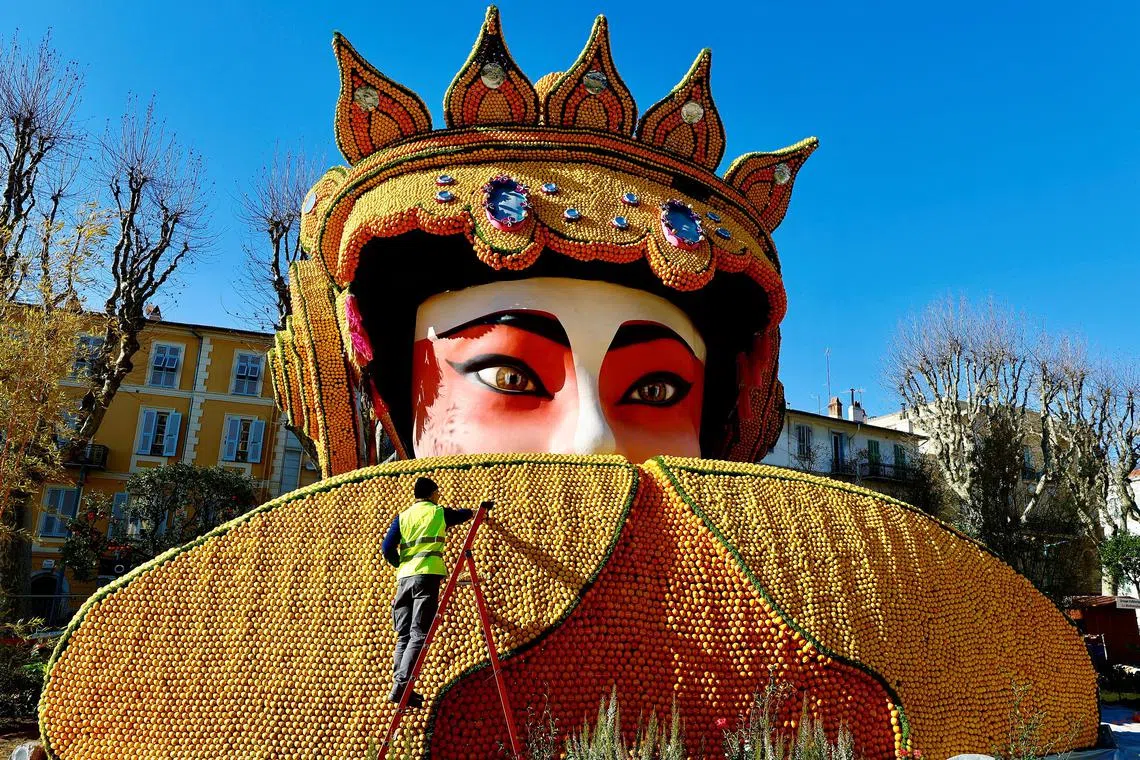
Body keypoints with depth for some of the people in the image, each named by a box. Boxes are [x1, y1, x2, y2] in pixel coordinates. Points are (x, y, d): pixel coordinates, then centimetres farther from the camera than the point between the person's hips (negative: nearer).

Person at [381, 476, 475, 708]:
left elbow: (387, 548, 6)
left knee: (404, 636, 9)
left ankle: (399, 686, 4)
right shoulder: (440, 512, 9)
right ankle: (401, 686, -20)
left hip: (404, 577, 5)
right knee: (419, 635, -9)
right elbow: (464, 514, 29)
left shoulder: (402, 516, 15)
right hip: (427, 575, -4)